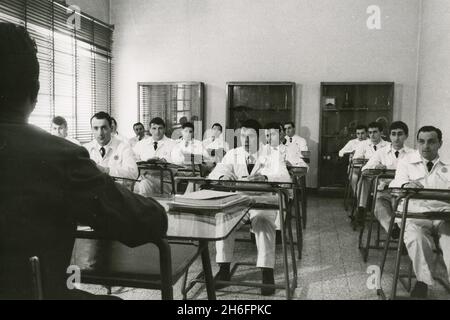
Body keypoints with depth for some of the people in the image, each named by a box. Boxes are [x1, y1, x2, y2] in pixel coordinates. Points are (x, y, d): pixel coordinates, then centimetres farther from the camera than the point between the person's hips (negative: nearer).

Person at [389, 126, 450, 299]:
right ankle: (423, 280, -15)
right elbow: (396, 184, -5)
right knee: (416, 237, -33)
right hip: (416, 212, -1)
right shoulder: (406, 162, 13)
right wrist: (406, 184, -30)